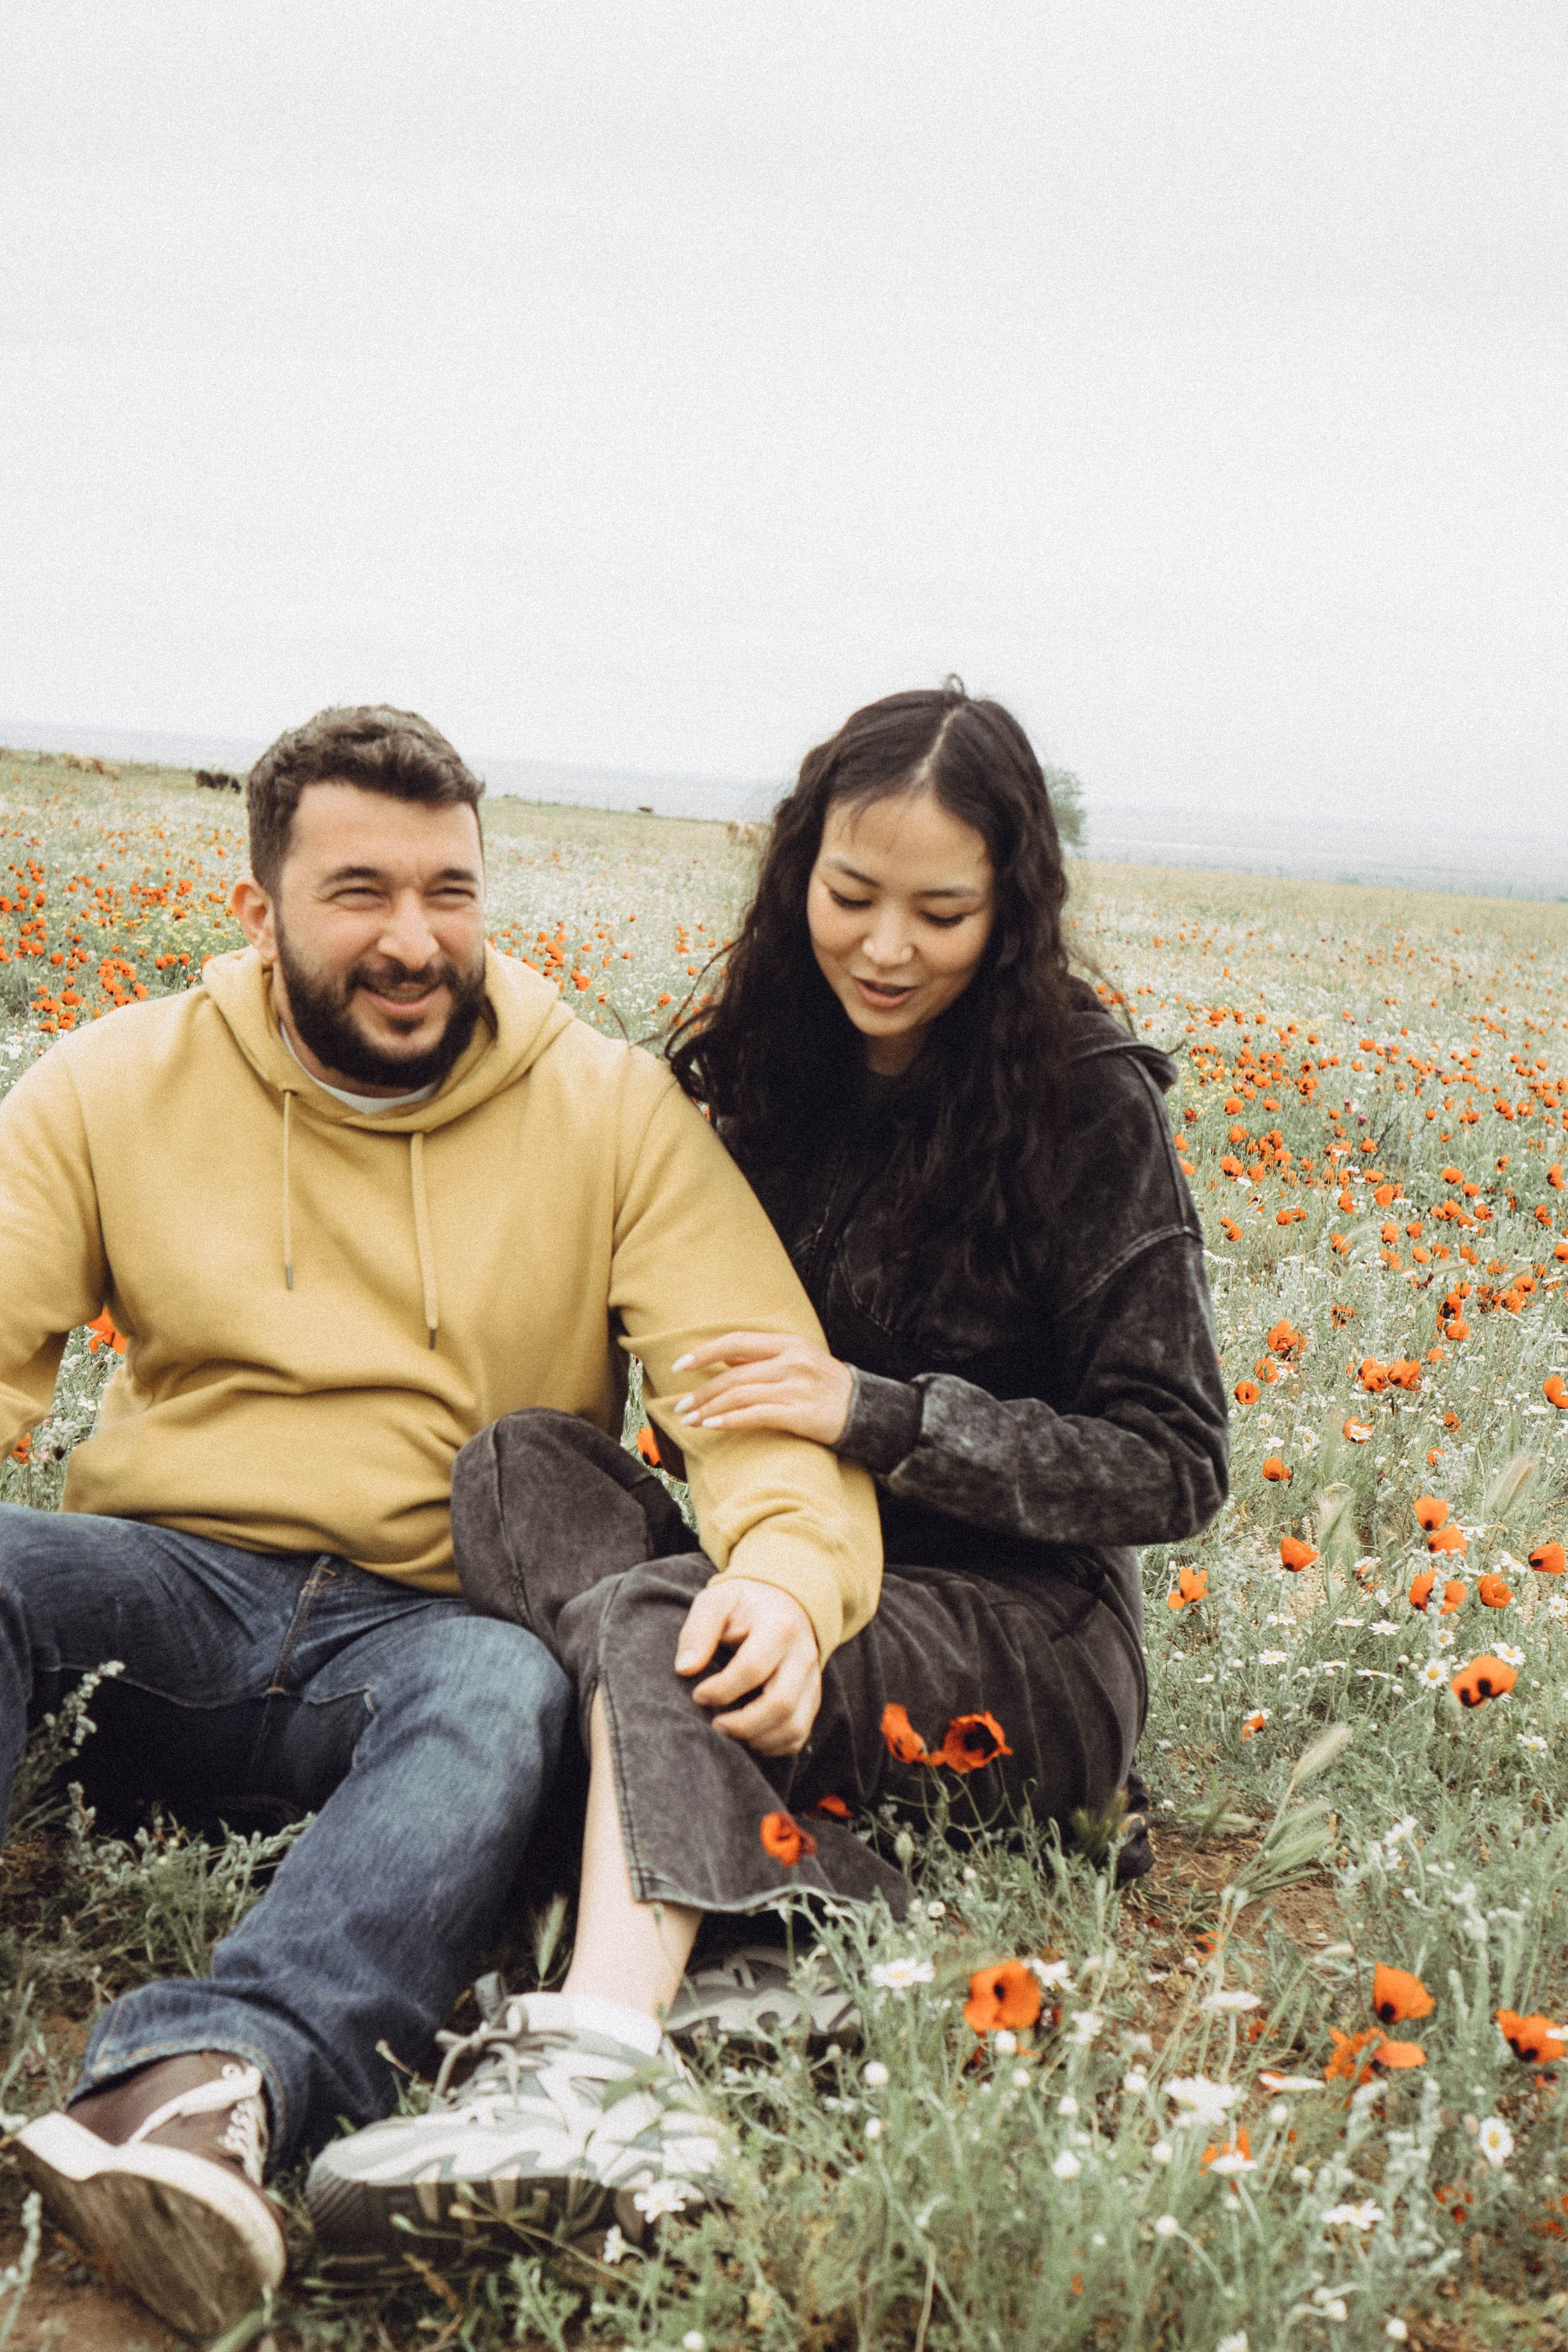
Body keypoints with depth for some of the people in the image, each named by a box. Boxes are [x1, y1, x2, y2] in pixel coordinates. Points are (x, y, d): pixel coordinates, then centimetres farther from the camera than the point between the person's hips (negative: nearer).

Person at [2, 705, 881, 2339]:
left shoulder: (615, 1112, 3)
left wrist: (788, 1565, -28)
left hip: (430, 1624, -1)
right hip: (177, 1594, 2)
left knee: (511, 1687, -36)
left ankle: (218, 2074, -59)